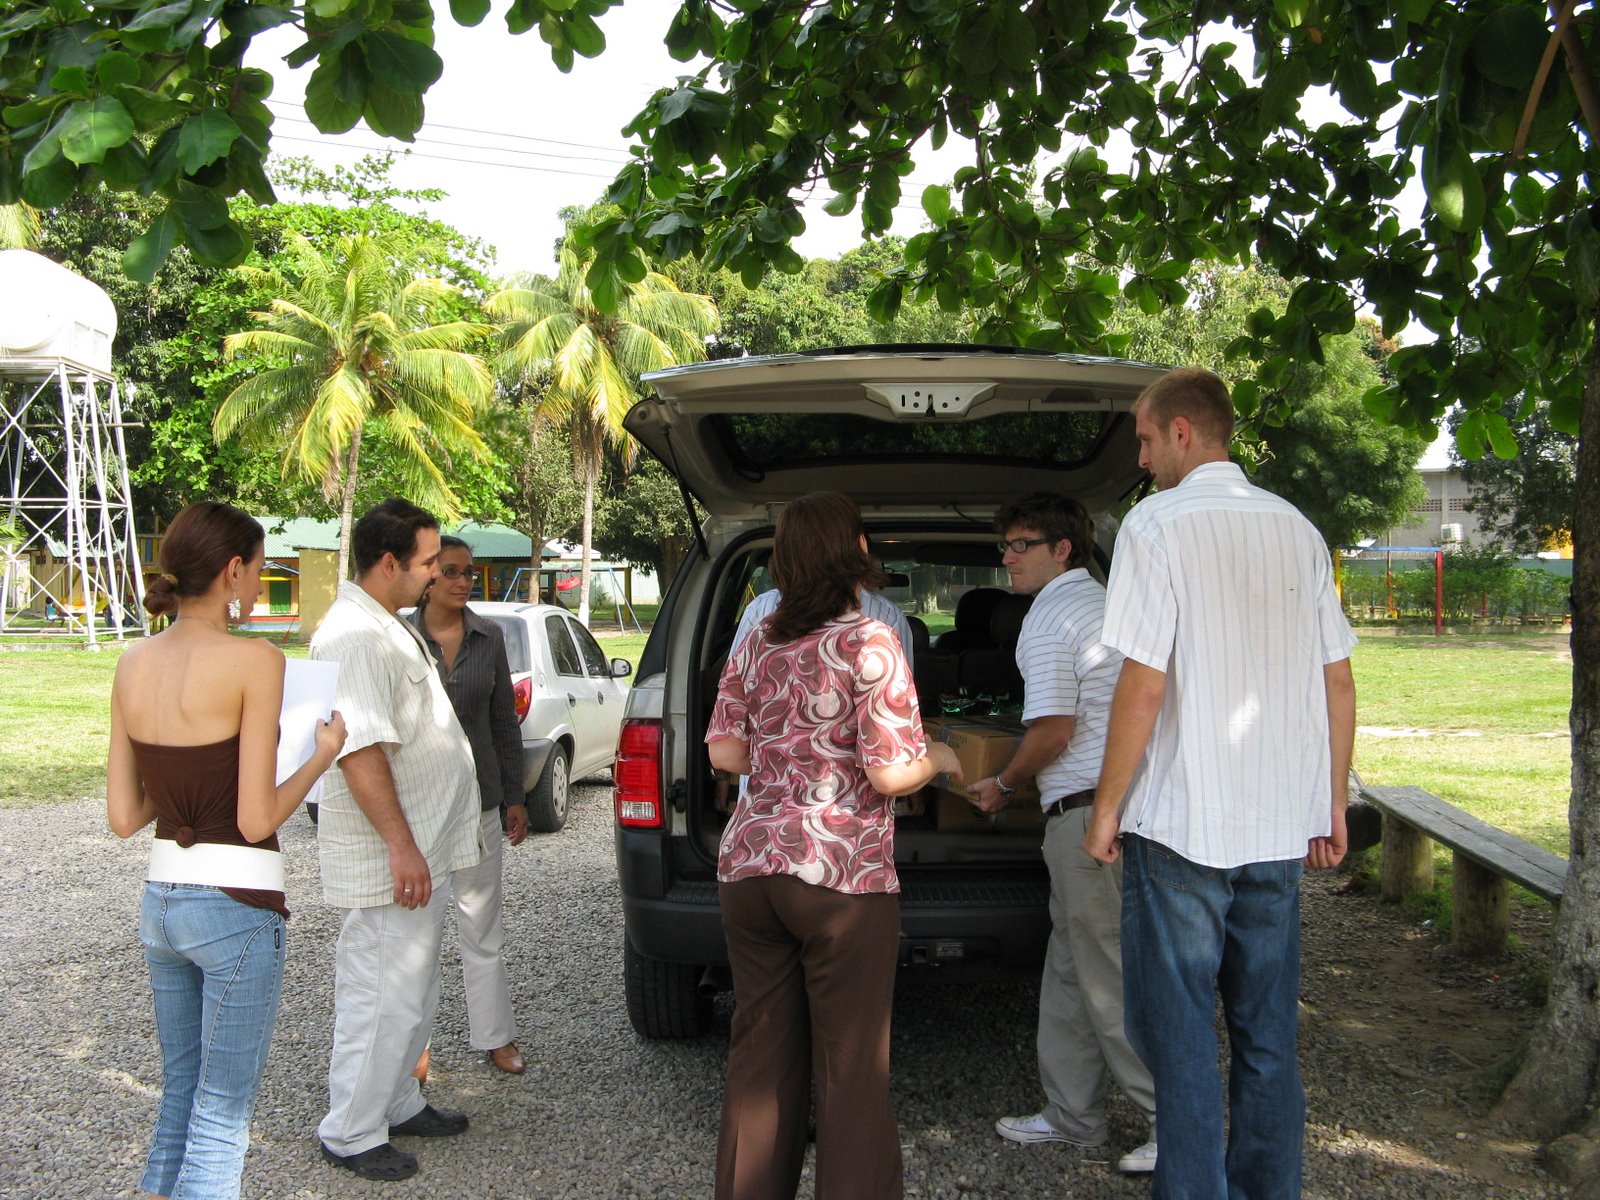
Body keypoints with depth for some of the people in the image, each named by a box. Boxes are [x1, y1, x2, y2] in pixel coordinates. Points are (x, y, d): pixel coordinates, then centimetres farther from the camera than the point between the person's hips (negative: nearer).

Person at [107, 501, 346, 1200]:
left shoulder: (134, 665, 3)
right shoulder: (253, 660, -16)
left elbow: (123, 817, 5)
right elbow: (256, 821, -16)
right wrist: (324, 753, -2)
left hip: (159, 900, 7)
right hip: (235, 907, -7)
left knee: (179, 1096, 22)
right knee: (221, 1117, 7)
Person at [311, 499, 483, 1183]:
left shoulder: (387, 627, 15)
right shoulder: (355, 635, -20)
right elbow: (360, 750, -27)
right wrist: (400, 844, -27)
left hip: (421, 848, 11)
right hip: (390, 861, -11)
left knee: (412, 993, 20)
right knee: (385, 997, -1)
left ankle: (396, 1104, 33)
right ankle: (351, 1134, 12)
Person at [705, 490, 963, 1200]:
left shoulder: (757, 642, 8)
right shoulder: (869, 642, -10)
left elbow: (724, 752, 9)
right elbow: (890, 773, -14)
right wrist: (939, 759, 6)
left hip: (748, 867, 6)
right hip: (842, 876, -6)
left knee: (760, 1055, 15)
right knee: (852, 1067, 5)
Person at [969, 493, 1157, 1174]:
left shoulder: (1052, 615, -11)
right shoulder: (1105, 603, 20)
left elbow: (1053, 728, -18)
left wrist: (1003, 785, -2)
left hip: (1085, 809, -10)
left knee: (1106, 973, -3)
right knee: (1070, 970, 15)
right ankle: (1072, 1116, 22)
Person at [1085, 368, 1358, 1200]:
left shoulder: (1158, 522, -9)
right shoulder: (1296, 529, 9)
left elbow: (1144, 685, -14)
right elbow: (1338, 682, 10)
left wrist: (1106, 808, -5)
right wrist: (1333, 805, 18)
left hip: (1181, 823, -6)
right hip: (1279, 826, 6)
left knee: (1180, 1039, 2)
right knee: (1268, 1039, 14)